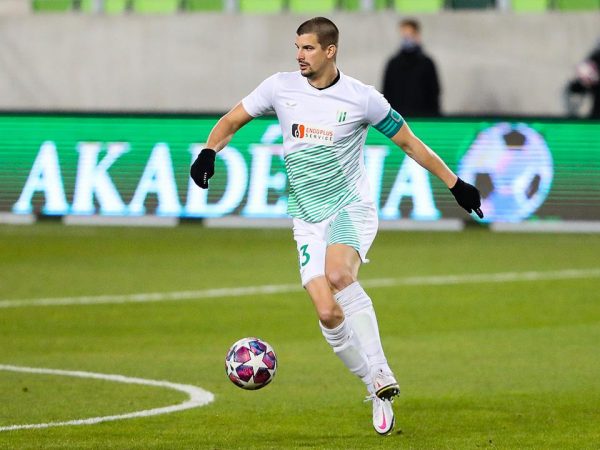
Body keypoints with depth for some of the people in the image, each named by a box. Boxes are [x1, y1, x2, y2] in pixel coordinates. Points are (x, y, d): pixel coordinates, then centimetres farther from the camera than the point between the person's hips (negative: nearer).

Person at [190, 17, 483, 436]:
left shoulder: (361, 98, -6)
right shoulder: (280, 87, 1)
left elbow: (409, 141, 3)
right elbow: (232, 120, 12)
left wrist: (455, 183, 4)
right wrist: (209, 152, -7)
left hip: (351, 208, -4)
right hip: (308, 219, 4)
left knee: (338, 275, -33)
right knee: (328, 313, -9)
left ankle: (382, 377, -29)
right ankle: (380, 391, 8)